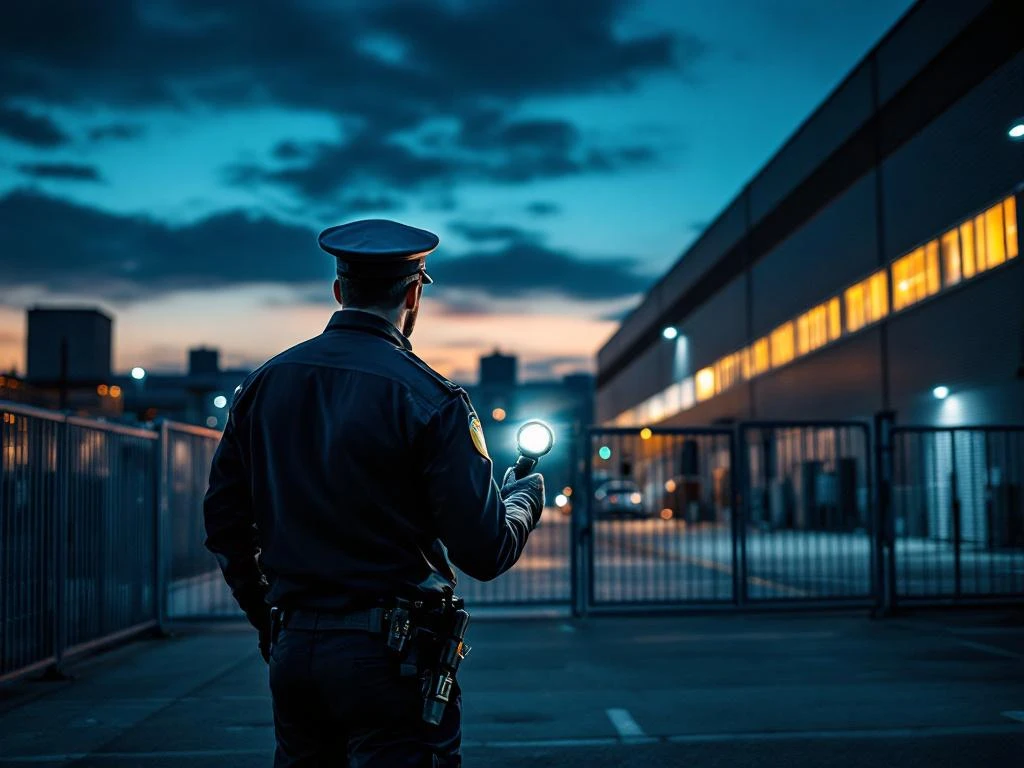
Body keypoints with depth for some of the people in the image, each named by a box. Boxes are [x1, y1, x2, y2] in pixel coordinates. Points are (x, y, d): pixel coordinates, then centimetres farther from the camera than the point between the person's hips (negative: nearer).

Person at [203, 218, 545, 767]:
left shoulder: (263, 384, 5)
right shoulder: (427, 398, -12)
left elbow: (223, 524, 11)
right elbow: (485, 553, -12)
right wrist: (524, 501, 9)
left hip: (291, 650, 6)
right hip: (389, 659, -5)